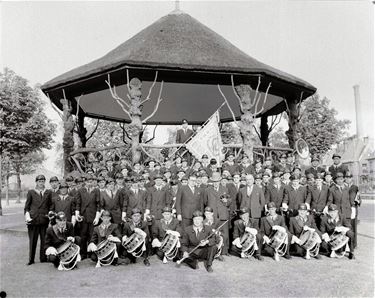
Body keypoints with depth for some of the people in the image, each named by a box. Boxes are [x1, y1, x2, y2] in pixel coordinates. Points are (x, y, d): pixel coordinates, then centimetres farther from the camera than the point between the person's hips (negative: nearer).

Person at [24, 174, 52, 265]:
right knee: (32, 240, 4)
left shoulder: (48, 192, 10)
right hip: (33, 219, -1)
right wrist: (27, 216, -5)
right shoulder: (31, 192, 6)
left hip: (45, 219, 1)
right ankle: (31, 259, 14)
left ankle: (43, 258, 15)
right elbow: (26, 206, 7)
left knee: (44, 240, 4)